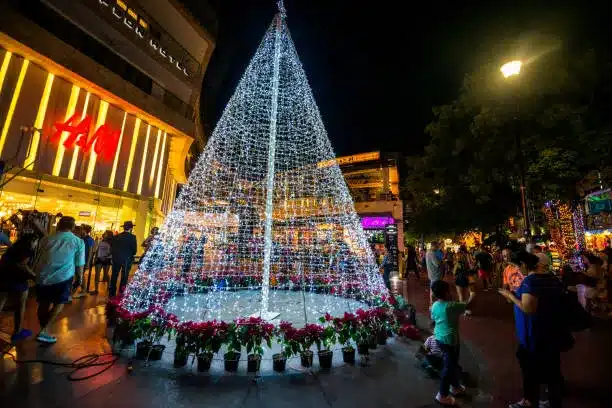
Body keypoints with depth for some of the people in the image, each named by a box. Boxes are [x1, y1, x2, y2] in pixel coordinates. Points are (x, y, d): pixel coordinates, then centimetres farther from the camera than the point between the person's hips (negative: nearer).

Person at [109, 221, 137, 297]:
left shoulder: (115, 237, 0)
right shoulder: (132, 237, -14)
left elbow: (112, 247, 4)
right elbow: (134, 250, -12)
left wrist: (114, 255, 17)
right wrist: (131, 255, 7)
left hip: (116, 259, 4)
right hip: (127, 259, -4)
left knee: (114, 276, 15)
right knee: (124, 277, 7)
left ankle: (112, 293, 24)